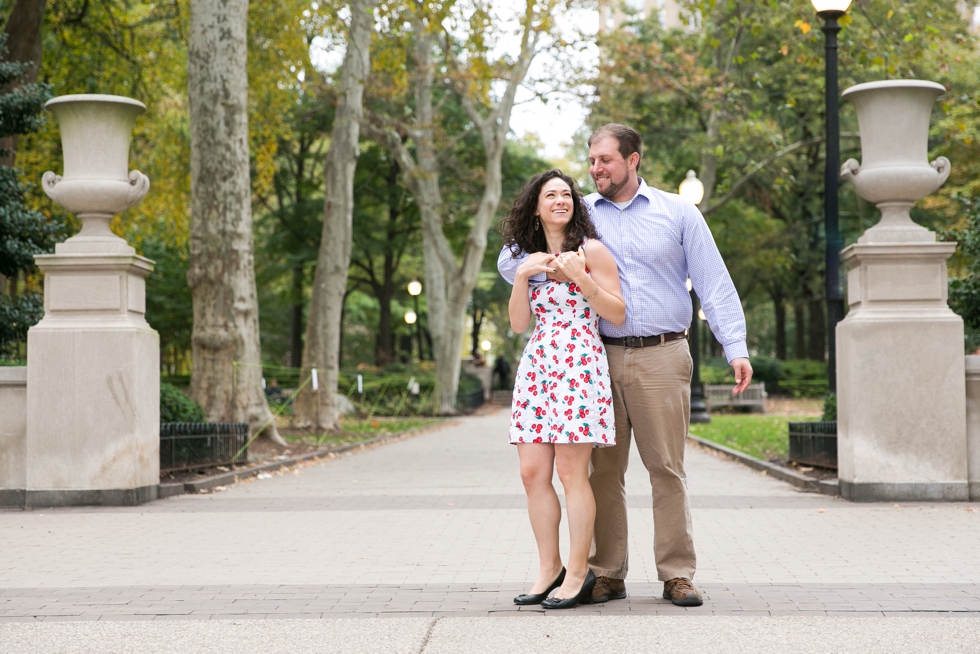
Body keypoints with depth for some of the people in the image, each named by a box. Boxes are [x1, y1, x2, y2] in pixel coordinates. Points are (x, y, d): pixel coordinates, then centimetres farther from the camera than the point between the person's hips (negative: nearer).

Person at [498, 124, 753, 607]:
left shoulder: (677, 213, 9)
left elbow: (714, 284, 6)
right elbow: (510, 261, 14)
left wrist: (736, 349, -4)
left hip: (662, 357, -2)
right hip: (601, 358, 2)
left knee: (667, 467, -3)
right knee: (604, 468, 1)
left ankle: (677, 575, 3)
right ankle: (607, 574, 9)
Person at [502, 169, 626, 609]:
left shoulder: (591, 250, 2)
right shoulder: (531, 257, 19)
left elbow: (617, 314, -2)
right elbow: (519, 323, 12)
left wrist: (580, 276, -12)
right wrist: (522, 275, -1)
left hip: (579, 365, -6)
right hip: (536, 366, 6)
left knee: (571, 472, -8)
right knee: (532, 472, 0)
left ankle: (578, 573, 0)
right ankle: (549, 569, 11)